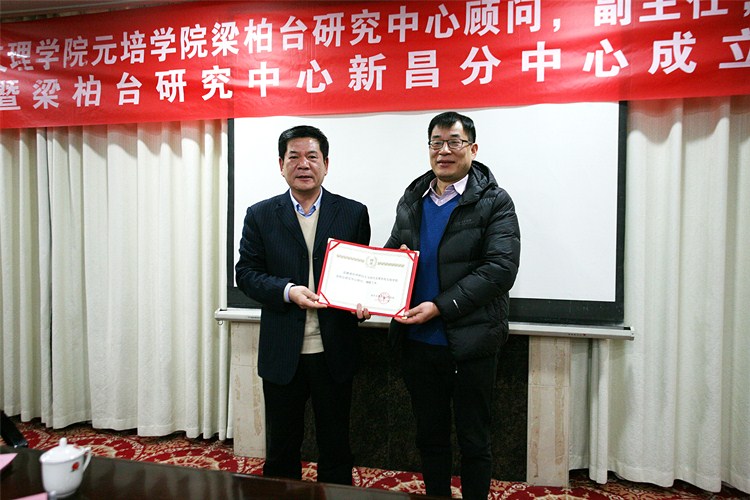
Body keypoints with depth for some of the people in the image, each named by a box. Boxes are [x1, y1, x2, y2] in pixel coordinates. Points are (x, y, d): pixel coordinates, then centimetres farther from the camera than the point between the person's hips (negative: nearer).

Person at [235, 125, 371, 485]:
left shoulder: (353, 213, 1)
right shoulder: (260, 215, 2)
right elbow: (245, 273, 0)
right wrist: (288, 291, -17)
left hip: (334, 351, 0)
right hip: (282, 353, 1)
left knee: (335, 445, 16)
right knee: (281, 446, 18)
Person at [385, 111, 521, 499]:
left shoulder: (495, 202, -6)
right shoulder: (411, 200, 10)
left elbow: (501, 268, -16)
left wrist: (440, 306, -21)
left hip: (470, 343, -4)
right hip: (417, 341, 5)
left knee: (474, 441, 12)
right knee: (430, 436, 19)